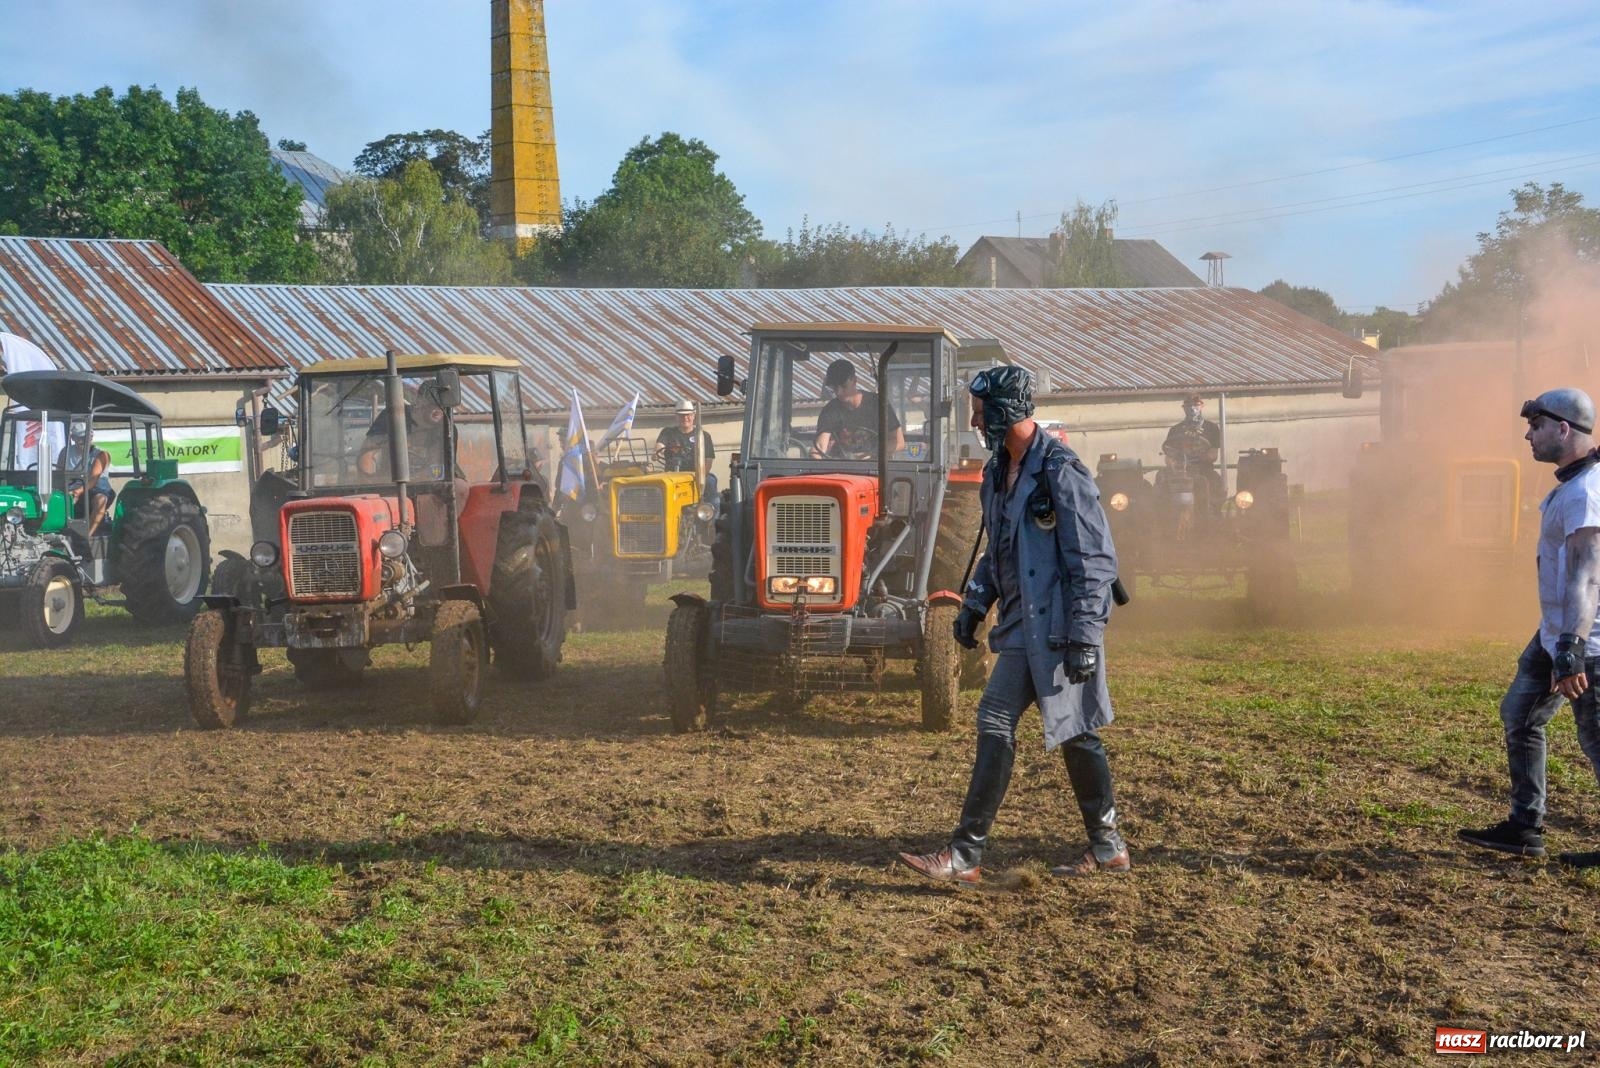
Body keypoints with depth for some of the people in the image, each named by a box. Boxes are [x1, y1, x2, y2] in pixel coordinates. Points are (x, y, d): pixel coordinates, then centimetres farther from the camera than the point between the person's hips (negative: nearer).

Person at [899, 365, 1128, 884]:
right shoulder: (998, 472, 13)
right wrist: (974, 604, 18)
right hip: (1024, 626, 9)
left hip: (1059, 626, -9)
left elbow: (1095, 559, -17)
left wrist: (1084, 636, -20)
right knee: (994, 723, 8)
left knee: (1076, 733, -3)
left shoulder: (1060, 471, -15)